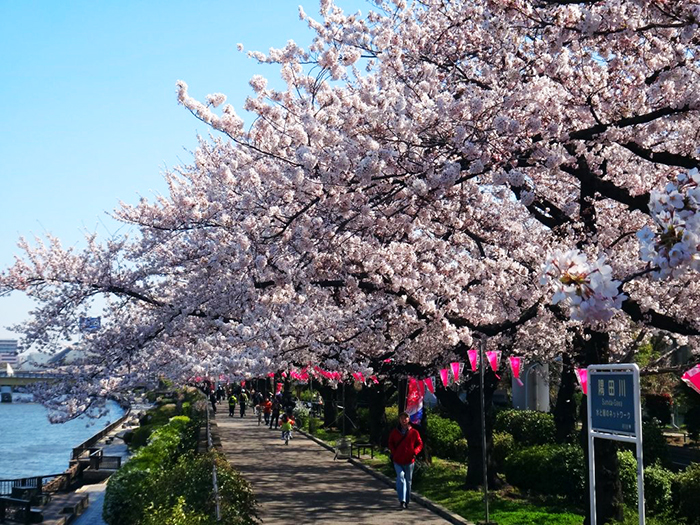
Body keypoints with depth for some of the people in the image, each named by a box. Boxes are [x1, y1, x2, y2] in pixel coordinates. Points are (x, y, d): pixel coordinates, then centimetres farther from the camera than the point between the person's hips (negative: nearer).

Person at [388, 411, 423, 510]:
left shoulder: (414, 432, -2)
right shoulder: (395, 432, 2)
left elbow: (420, 444, 5)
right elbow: (390, 443, 16)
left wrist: (415, 452, -12)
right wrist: (393, 452, 1)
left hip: (409, 461, 0)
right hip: (398, 461, 0)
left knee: (408, 480, 11)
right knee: (400, 477, -16)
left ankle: (407, 501, 22)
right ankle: (402, 500, -19)